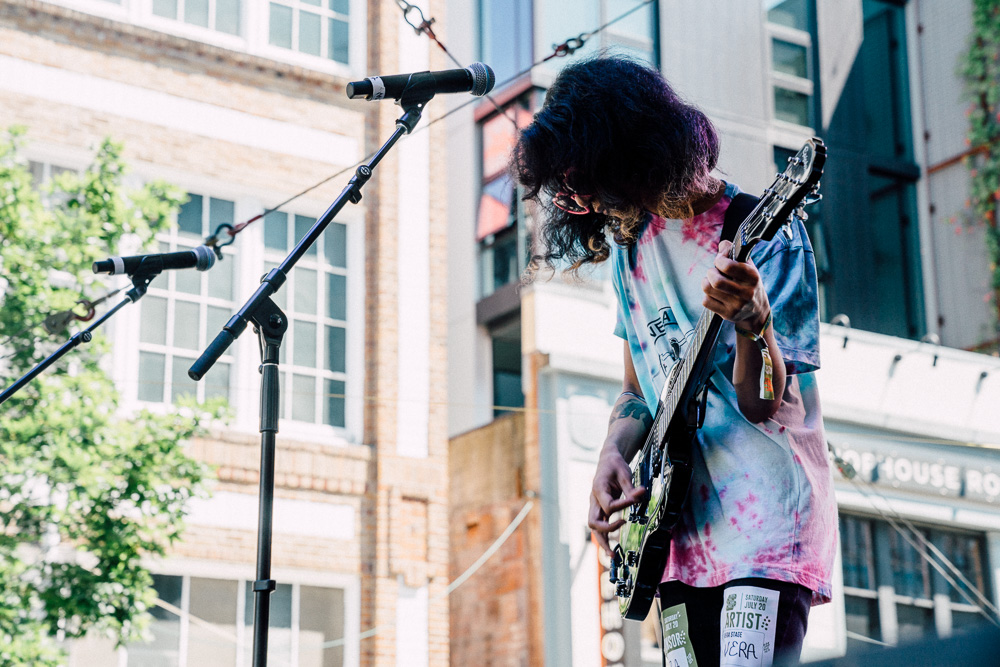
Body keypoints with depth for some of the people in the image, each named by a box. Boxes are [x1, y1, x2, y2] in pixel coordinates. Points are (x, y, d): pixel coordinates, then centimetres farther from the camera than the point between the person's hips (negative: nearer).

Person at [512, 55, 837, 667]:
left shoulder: (763, 233, -10)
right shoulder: (629, 243, 11)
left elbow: (764, 406, -15)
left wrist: (752, 321, -34)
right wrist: (614, 455, -2)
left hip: (766, 517, -6)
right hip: (681, 528, 6)